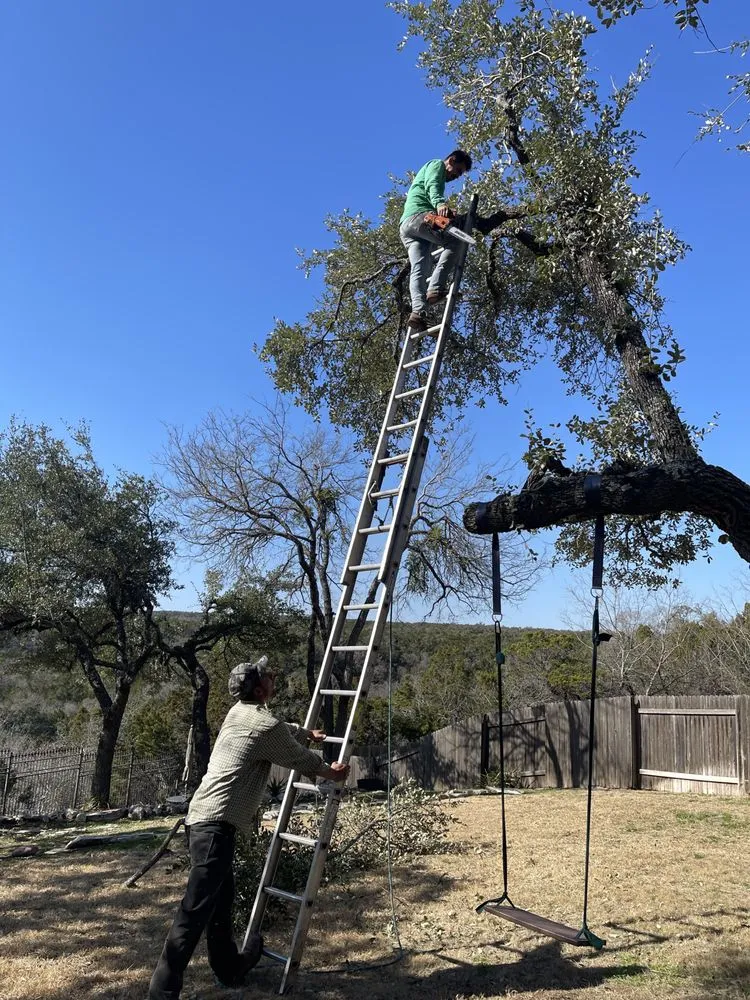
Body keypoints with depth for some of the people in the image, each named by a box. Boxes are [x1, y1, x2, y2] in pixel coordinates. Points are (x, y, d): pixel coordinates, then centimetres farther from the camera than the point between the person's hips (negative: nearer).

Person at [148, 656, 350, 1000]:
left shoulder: (238, 713, 15)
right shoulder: (266, 727, -11)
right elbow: (303, 761, 5)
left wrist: (308, 733, 53)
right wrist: (331, 772, 25)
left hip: (201, 817, 10)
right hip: (216, 824, -10)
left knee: (221, 897, 21)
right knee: (195, 911, -10)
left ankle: (229, 966, 35)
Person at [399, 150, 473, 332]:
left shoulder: (438, 177, 43)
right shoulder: (436, 164, 15)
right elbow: (432, 185, -8)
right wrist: (440, 203, -27)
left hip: (405, 226, 8)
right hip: (419, 216, -8)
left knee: (418, 269, -11)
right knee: (456, 241, -12)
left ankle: (418, 311, -33)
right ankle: (435, 287, -28)